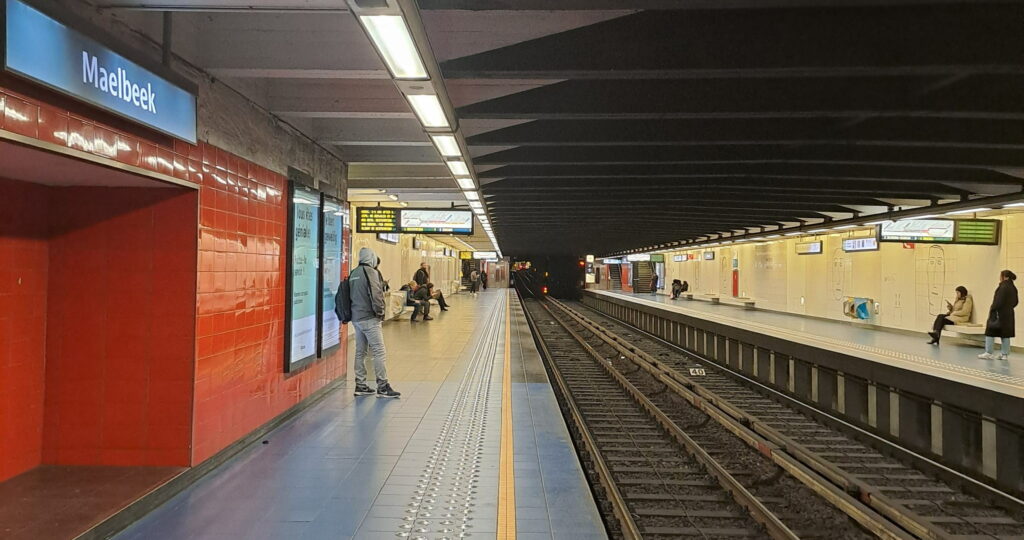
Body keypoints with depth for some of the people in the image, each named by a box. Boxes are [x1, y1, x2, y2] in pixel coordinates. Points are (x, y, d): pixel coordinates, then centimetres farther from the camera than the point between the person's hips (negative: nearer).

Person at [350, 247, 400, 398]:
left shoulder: (353, 273, 14)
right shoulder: (370, 271, -12)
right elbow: (375, 294, -19)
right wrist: (380, 312, -7)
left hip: (356, 318, 9)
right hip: (369, 318, -9)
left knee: (360, 352, 12)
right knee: (379, 351, -6)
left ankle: (360, 385, 17)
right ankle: (382, 386, -7)